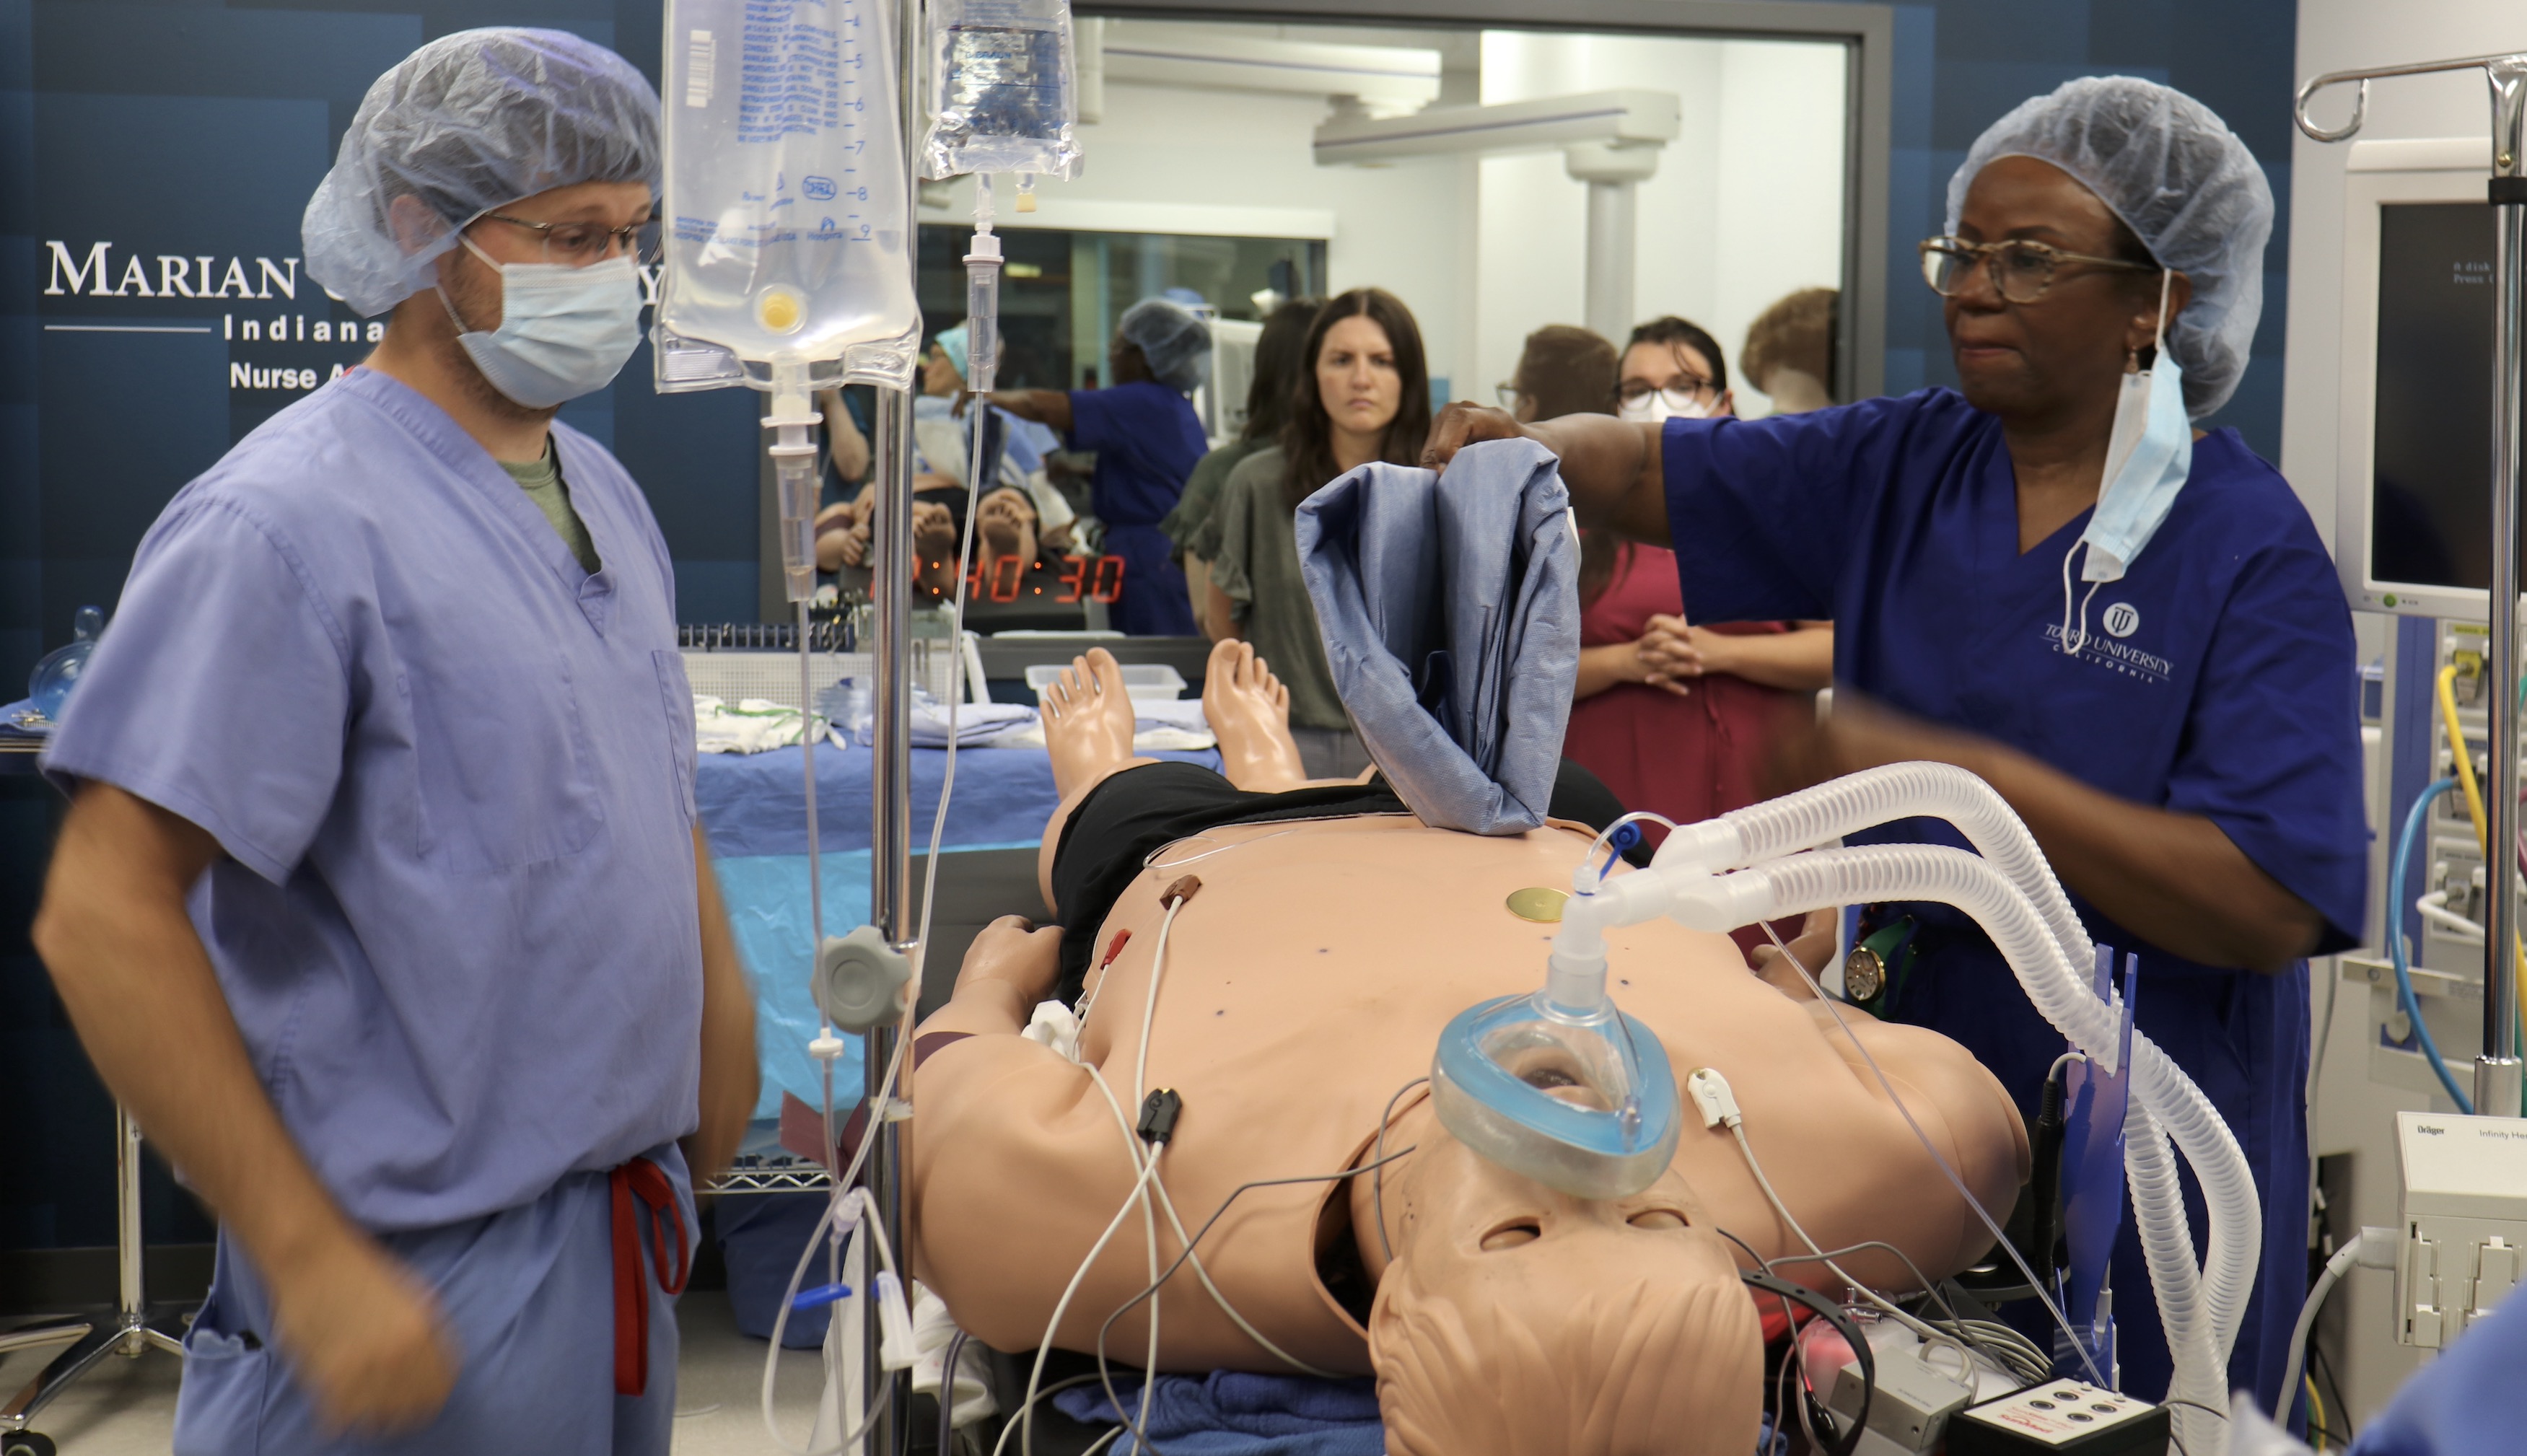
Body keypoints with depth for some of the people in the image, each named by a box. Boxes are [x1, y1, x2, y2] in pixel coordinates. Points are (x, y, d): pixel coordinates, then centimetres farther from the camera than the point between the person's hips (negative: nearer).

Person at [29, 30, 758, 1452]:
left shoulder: (603, 492, 10)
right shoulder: (289, 523, -17)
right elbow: (104, 916, -21)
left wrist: (720, 997, 12)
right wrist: (310, 1261, -22)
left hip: (635, 1215, 8)